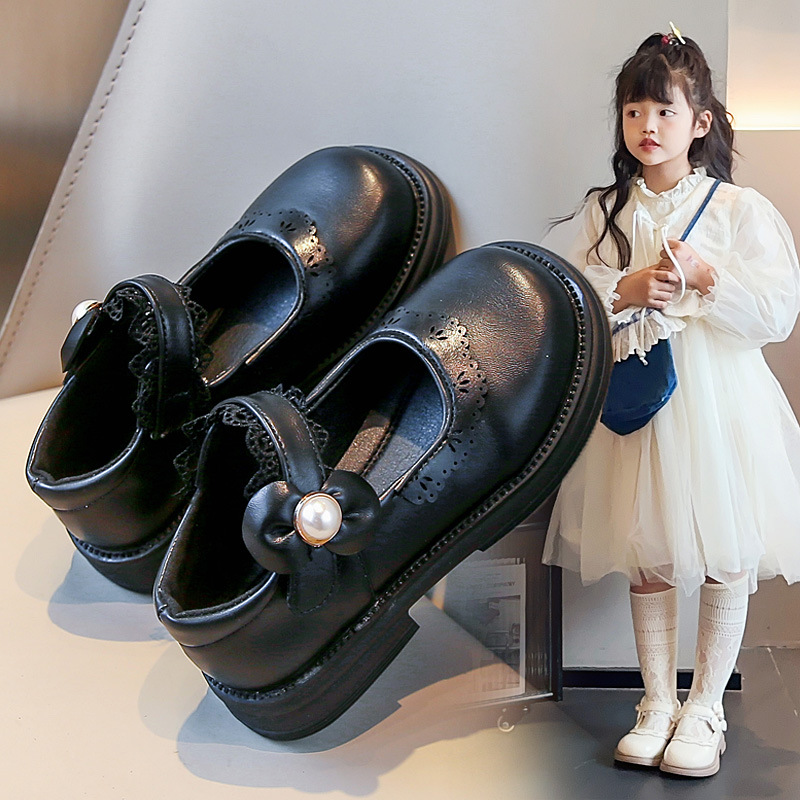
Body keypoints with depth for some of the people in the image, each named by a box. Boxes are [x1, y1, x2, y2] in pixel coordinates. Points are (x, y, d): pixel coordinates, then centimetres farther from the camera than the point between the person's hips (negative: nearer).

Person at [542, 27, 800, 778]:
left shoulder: (740, 209, -3)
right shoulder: (604, 210, 6)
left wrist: (702, 279, -19)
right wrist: (624, 292, -15)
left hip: (717, 400, -2)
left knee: (725, 562, 3)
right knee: (647, 559, 10)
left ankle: (705, 708, 20)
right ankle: (657, 702, 25)